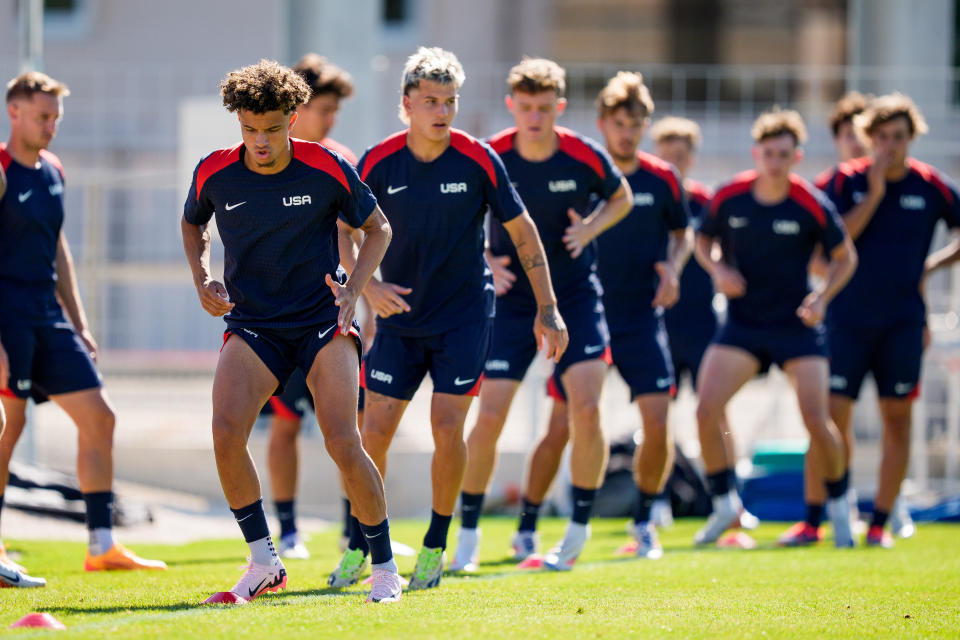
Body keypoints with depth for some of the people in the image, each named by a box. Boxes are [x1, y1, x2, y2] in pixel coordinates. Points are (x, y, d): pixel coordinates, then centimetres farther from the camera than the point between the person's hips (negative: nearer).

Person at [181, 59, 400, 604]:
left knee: (343, 445, -16)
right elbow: (193, 222, 20)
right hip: (252, 323, 2)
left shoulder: (328, 170, -10)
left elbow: (378, 228, 6)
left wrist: (354, 287, -9)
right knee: (226, 432, -21)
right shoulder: (214, 173, -4)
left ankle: (385, 565, 3)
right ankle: (264, 564, -4)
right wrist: (203, 279, 4)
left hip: (323, 319, -2)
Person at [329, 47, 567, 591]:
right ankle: (359, 547, 11)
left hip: (465, 316, -2)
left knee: (448, 426, -10)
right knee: (376, 430, -3)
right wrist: (368, 286, -14)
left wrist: (547, 310, -2)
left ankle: (436, 547, 7)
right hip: (400, 317, 2)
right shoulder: (378, 163, -8)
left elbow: (522, 230, -1)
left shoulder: (478, 160, -10)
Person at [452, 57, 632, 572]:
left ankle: (578, 531, 3)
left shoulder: (585, 157, -10)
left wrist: (590, 228, -9)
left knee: (587, 409, -14)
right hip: (511, 300, 0)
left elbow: (621, 197, 10)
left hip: (575, 296, 0)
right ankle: (467, 534, 10)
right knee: (490, 415, -7)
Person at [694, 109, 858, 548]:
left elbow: (844, 256, 2)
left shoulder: (812, 205, -11)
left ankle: (839, 505, 15)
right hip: (741, 325, 2)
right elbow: (704, 240, 12)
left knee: (816, 420, -11)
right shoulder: (729, 198, -6)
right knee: (706, 411, -13)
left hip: (797, 325, -2)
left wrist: (823, 297, -13)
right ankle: (724, 504, 6)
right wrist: (717, 269, -9)